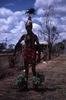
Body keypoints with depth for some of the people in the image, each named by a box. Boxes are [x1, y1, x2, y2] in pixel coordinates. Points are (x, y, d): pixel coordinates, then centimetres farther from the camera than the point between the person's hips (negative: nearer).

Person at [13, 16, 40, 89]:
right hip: (26, 52, 4)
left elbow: (38, 46, -2)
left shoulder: (34, 36, -2)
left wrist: (39, 56, -6)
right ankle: (26, 83, 15)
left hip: (32, 52, -4)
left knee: (33, 68, -7)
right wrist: (14, 52, 7)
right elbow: (17, 44, 12)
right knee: (26, 69, 8)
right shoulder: (24, 36, 8)